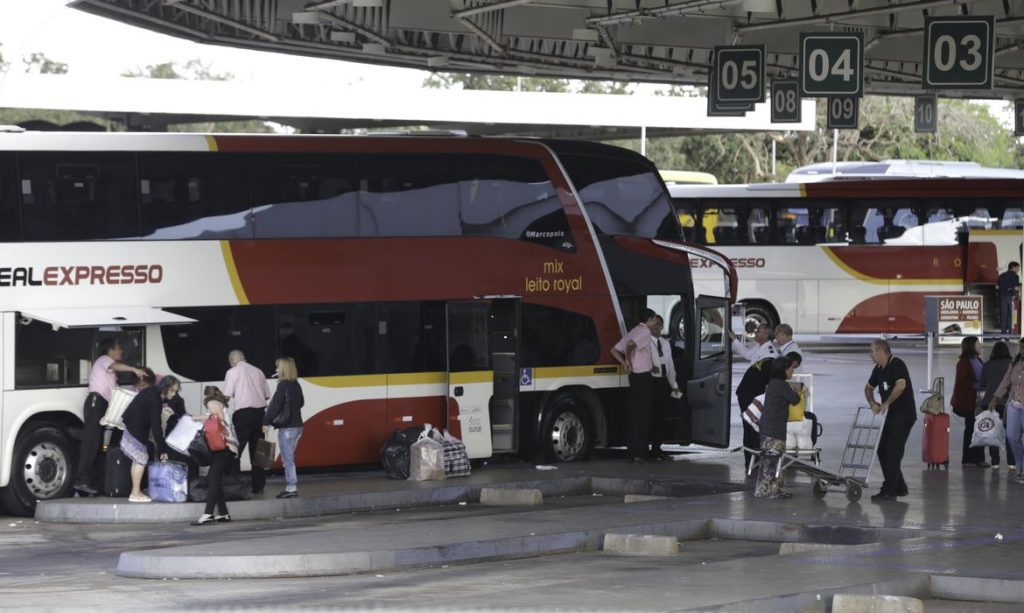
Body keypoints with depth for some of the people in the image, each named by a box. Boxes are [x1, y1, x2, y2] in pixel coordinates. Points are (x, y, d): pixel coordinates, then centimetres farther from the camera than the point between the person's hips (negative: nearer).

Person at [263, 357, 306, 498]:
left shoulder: (283, 385, -14)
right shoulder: (296, 385, 10)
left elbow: (275, 405, -17)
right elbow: (301, 402, 22)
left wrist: (266, 422, -13)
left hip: (287, 428, -8)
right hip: (297, 425, 8)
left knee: (287, 458, -5)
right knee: (290, 458, 14)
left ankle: (291, 488, -6)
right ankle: (291, 486, 16)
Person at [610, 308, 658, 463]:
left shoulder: (633, 332, 18)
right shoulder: (645, 331, -9)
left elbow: (614, 350, 16)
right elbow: (630, 344, -28)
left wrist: (625, 363, 7)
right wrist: (628, 360, -13)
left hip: (634, 376, 9)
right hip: (644, 377, -9)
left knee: (633, 414, 9)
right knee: (643, 415, -7)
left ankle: (631, 453, 10)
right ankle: (639, 452, -8)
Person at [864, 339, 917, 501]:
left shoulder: (897, 365, -15)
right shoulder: (878, 370, 13)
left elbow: (901, 385, -29)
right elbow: (868, 387, 27)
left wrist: (887, 403, -20)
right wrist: (872, 403, 7)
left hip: (903, 416, -9)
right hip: (890, 416, 9)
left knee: (892, 452, -11)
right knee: (882, 451, 9)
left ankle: (888, 491, -9)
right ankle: (899, 487, 18)